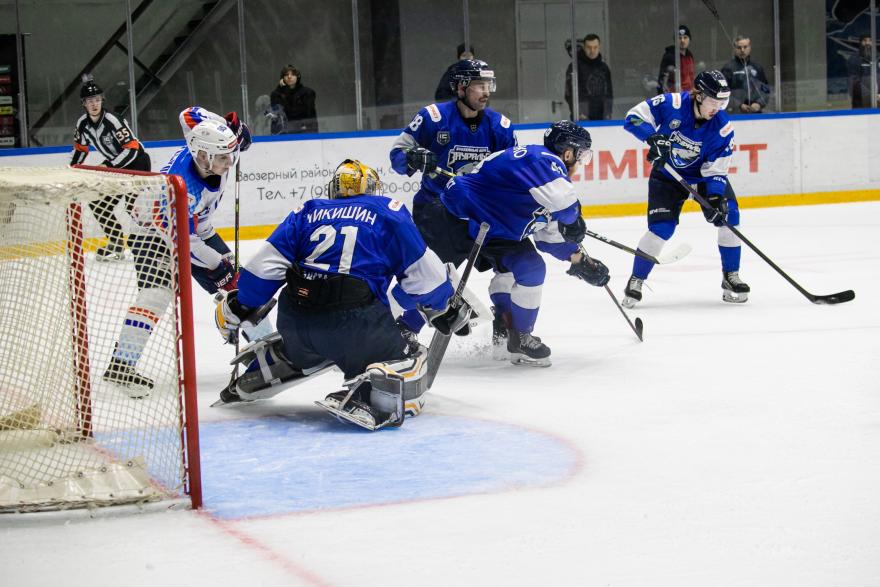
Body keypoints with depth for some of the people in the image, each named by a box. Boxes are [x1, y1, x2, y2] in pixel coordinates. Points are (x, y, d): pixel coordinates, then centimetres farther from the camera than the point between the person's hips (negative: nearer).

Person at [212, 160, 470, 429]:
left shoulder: (307, 212, 20)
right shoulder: (388, 212, 11)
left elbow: (265, 265, 13)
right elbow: (421, 271, 11)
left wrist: (238, 306, 26)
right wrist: (445, 307, 28)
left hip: (295, 321, 5)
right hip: (356, 322, -5)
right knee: (407, 369, 2)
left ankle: (250, 382, 24)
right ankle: (365, 395, -25)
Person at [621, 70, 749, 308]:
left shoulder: (722, 127, -20)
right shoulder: (672, 104, -25)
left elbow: (716, 169, -17)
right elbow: (634, 117, -20)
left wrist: (715, 197, -32)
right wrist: (653, 137, -35)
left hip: (705, 173, 2)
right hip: (667, 174, -2)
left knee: (728, 215, -14)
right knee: (661, 227, -14)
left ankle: (730, 277, 2)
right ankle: (636, 281, 3)